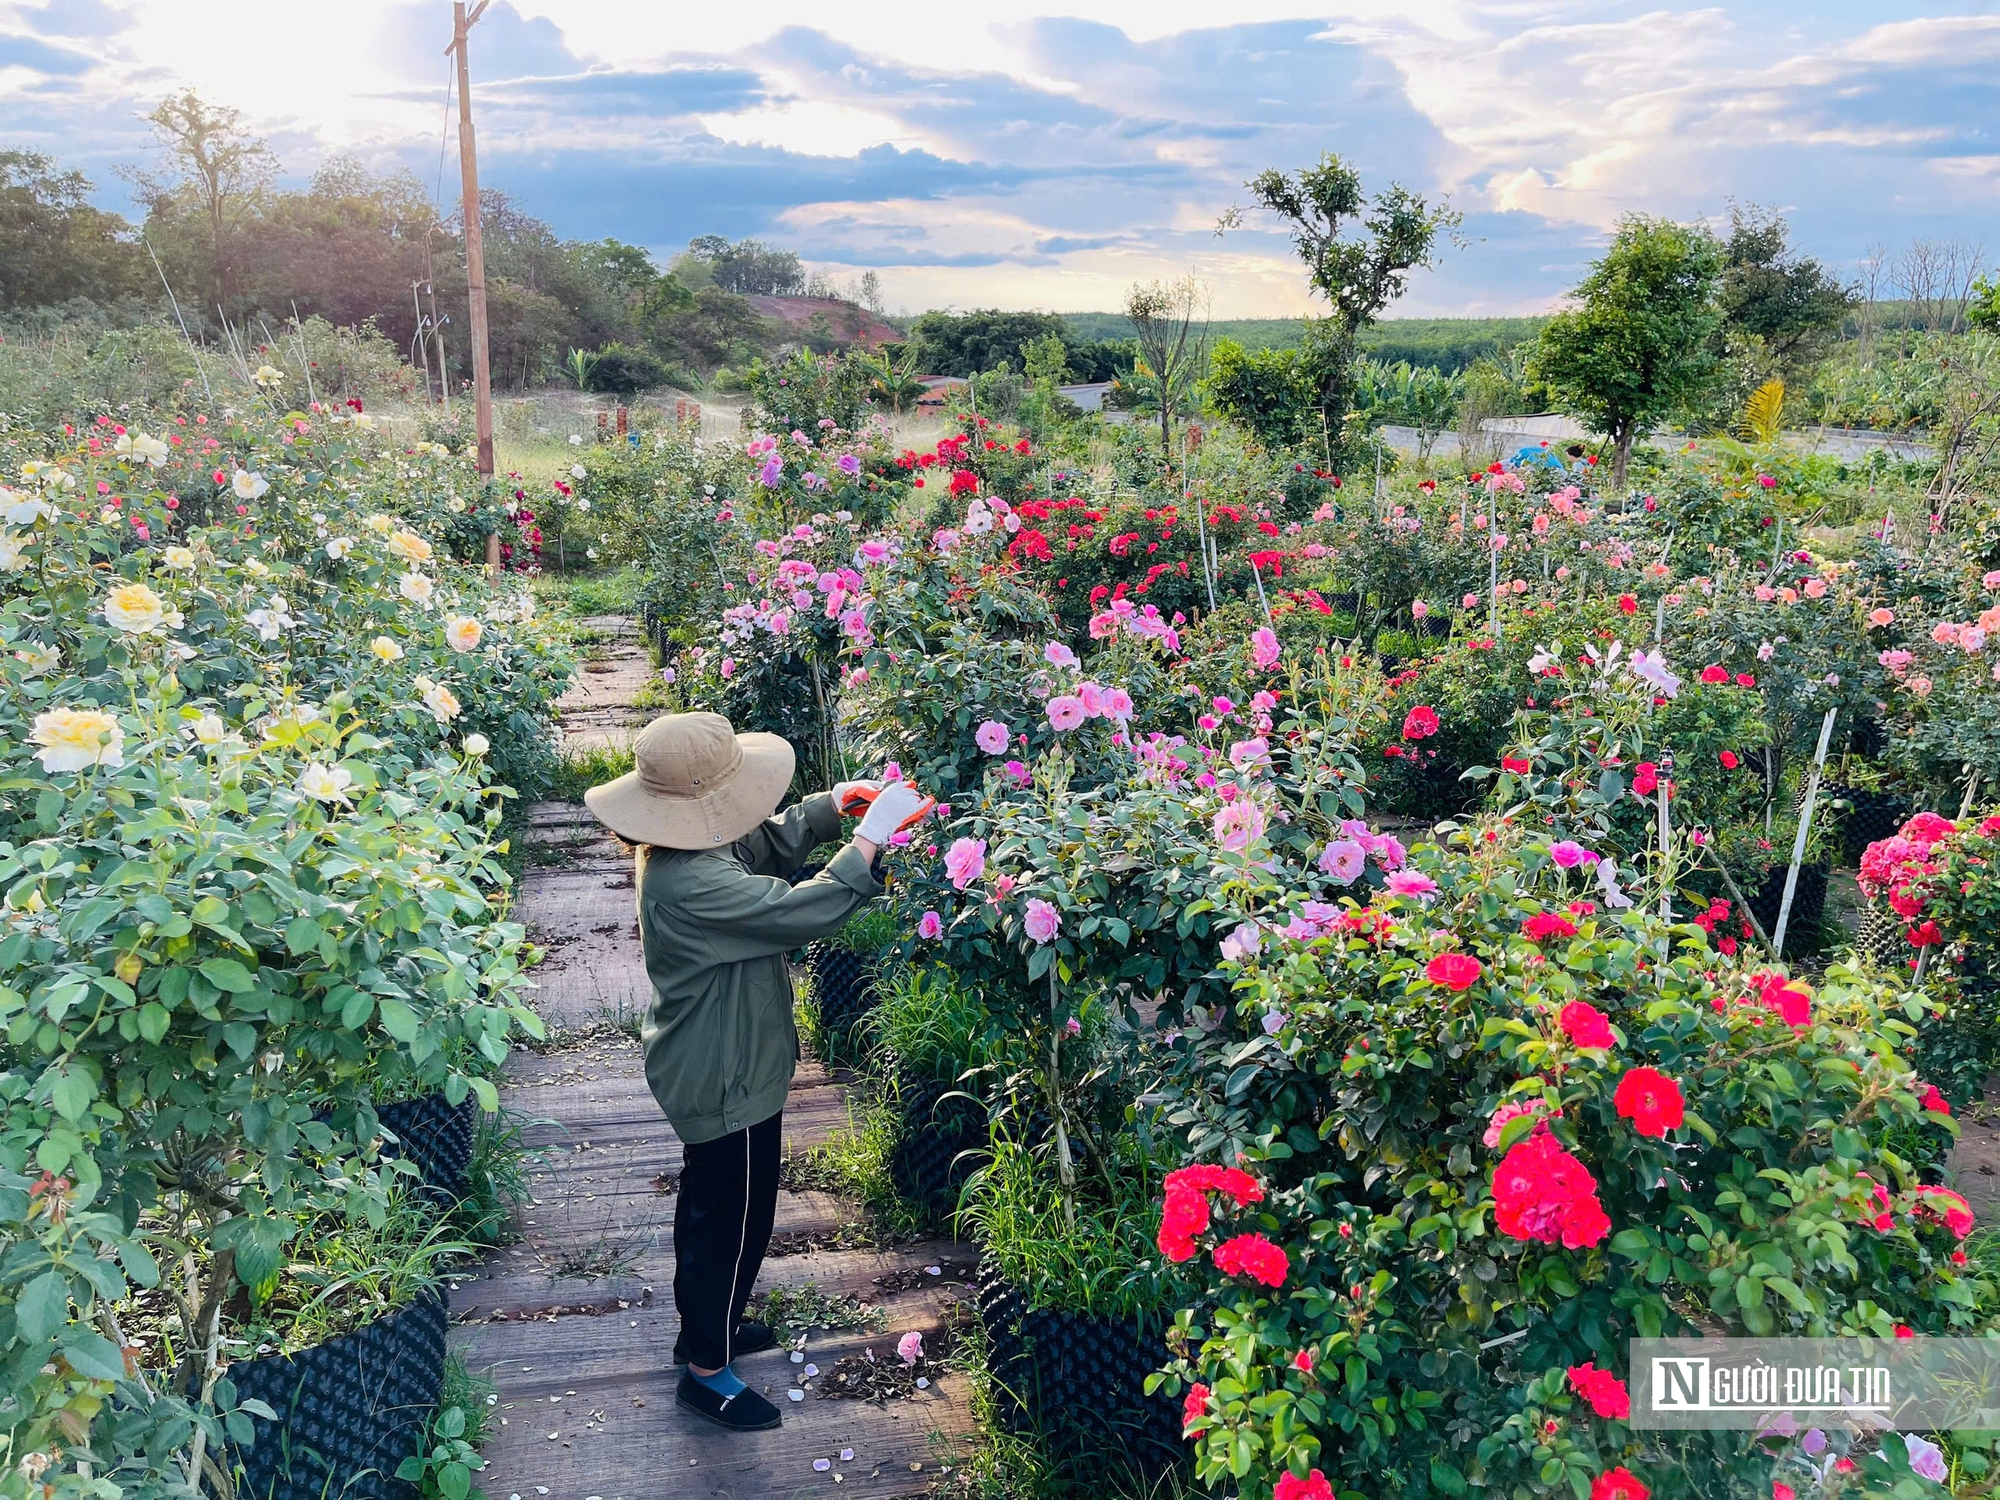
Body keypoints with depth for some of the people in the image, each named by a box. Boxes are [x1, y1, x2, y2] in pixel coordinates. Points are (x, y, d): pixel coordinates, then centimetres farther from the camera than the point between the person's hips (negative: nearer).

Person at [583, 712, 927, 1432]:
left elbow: (769, 842, 10)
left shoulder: (685, 846, -5)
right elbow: (802, 911, -37)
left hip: (708, 1069, 10)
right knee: (736, 1220, 9)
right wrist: (869, 838, -29)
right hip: (725, 1081, -10)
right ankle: (706, 1370, 28)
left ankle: (704, 1325, 49)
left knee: (710, 1205, 28)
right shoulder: (689, 886, -35)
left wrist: (833, 804, -5)